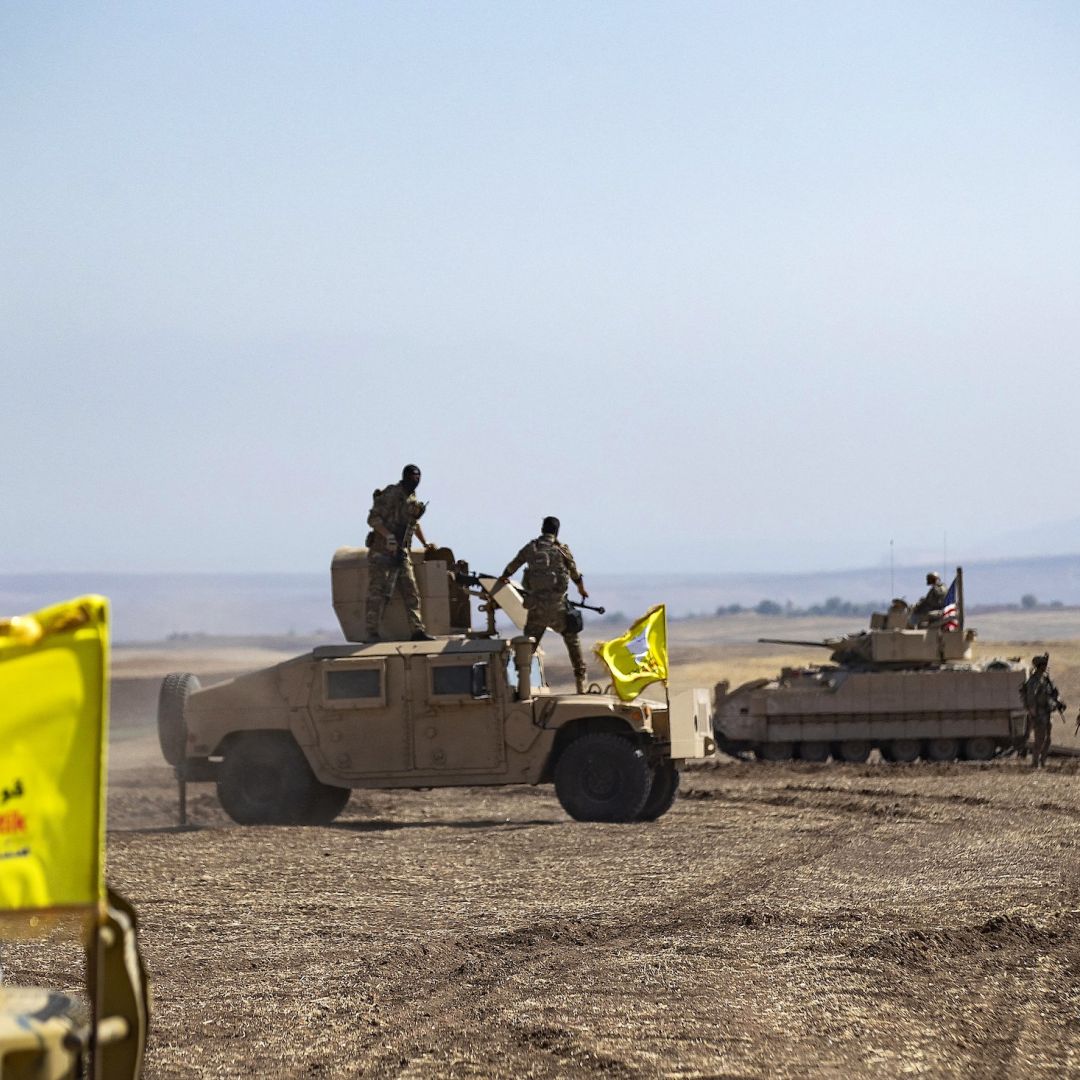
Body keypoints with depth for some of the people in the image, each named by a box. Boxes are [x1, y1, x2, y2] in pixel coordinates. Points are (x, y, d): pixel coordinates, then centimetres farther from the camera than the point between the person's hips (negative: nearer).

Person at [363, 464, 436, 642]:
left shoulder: (412, 499, 15)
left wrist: (425, 543, 34)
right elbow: (373, 518, -16)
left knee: (411, 594, 5)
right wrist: (388, 535, -27)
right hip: (382, 552, -8)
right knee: (377, 594, -7)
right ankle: (371, 633, -5)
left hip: (401, 554, 8)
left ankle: (418, 630, 6)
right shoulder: (391, 495, -10)